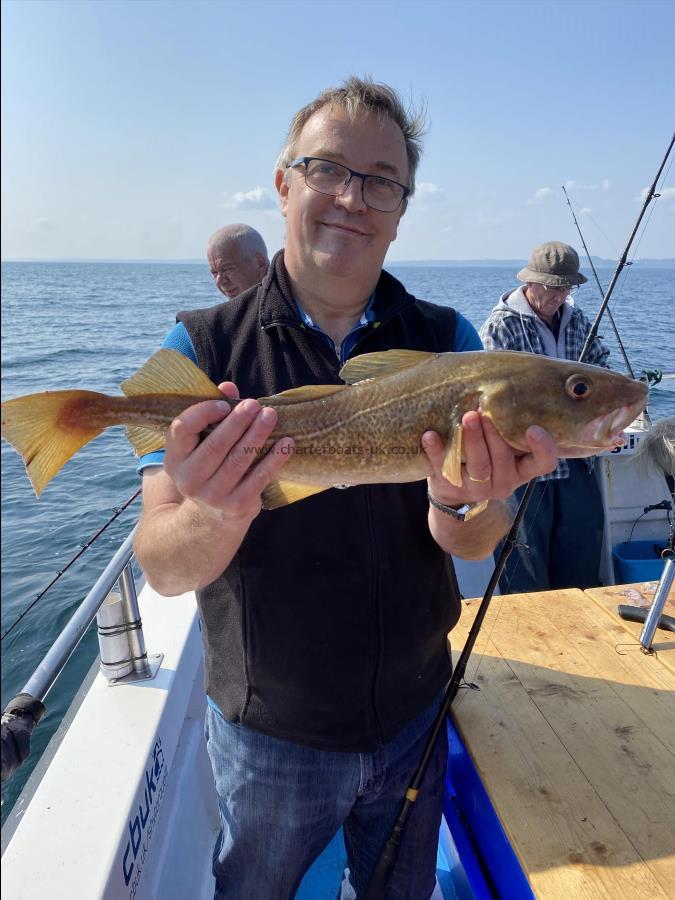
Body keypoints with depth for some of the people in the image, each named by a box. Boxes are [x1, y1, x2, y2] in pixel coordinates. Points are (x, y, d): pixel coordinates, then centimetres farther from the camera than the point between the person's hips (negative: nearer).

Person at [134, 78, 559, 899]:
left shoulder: (447, 340, -7)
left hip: (415, 716, 2)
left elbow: (478, 545, -12)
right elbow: (163, 570, -19)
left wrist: (463, 506, -35)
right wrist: (215, 517, -41)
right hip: (268, 732, -1)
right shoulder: (202, 348, -13)